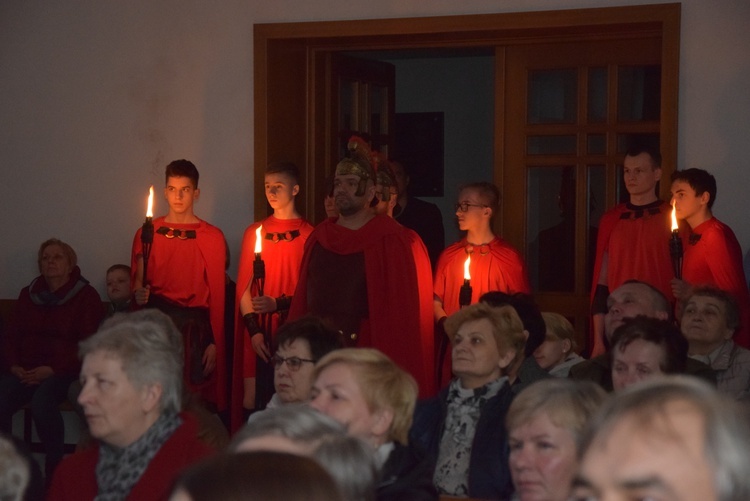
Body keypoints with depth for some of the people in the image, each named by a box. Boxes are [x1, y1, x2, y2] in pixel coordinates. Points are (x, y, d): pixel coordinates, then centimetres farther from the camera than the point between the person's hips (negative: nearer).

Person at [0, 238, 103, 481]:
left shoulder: (86, 296, 1)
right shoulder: (28, 294, 18)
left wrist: (53, 369, -15)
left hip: (63, 371, -4)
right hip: (25, 370, 4)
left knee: (42, 402, -35)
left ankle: (54, 469, -20)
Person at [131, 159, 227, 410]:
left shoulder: (212, 237, 4)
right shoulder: (147, 234, 11)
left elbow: (218, 294, 2)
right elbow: (138, 283, 17)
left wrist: (214, 343, -4)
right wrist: (138, 293, -7)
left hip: (195, 325, -1)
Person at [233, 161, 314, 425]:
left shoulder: (308, 235, 0)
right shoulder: (255, 232, 11)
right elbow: (244, 287, 6)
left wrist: (278, 304, -16)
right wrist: (254, 330, -5)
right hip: (259, 331, 3)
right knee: (255, 402, -1)